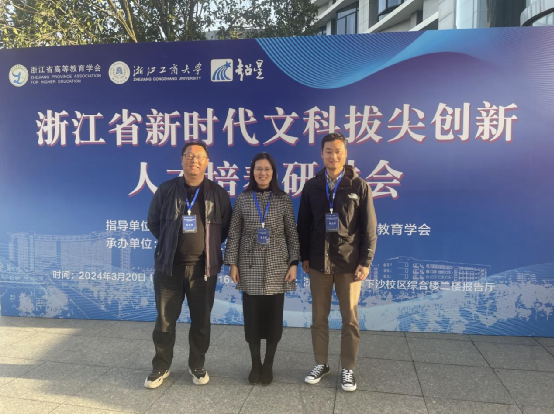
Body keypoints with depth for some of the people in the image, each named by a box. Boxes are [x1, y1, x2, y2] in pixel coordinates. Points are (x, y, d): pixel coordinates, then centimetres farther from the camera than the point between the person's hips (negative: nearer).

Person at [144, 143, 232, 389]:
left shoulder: (218, 194, 2)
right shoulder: (166, 190, 2)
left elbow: (226, 227, 8)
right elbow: (153, 223, 11)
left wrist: (209, 246, 4)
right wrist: (171, 244, 8)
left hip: (203, 267, 0)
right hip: (169, 265, 0)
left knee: (201, 320, 9)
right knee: (165, 319, 8)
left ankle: (198, 366, 27)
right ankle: (161, 367, 25)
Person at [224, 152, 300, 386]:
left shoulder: (284, 200, 1)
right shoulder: (242, 200, 2)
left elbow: (292, 234, 2)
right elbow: (234, 234, 3)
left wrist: (294, 263, -4)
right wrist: (232, 263, -2)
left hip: (277, 267, 0)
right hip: (250, 267, 0)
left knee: (274, 316, 6)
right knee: (252, 316, 6)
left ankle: (268, 365, 23)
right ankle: (255, 363, 24)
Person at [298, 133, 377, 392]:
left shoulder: (359, 186, -2)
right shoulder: (312, 186, 4)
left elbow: (369, 227, -3)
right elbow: (304, 225, 8)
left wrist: (365, 261, -7)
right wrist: (304, 257, 5)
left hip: (349, 263, -2)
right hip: (318, 262, 2)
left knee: (350, 319, 7)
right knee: (319, 317, 10)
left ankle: (348, 369, 22)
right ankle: (321, 364, 27)